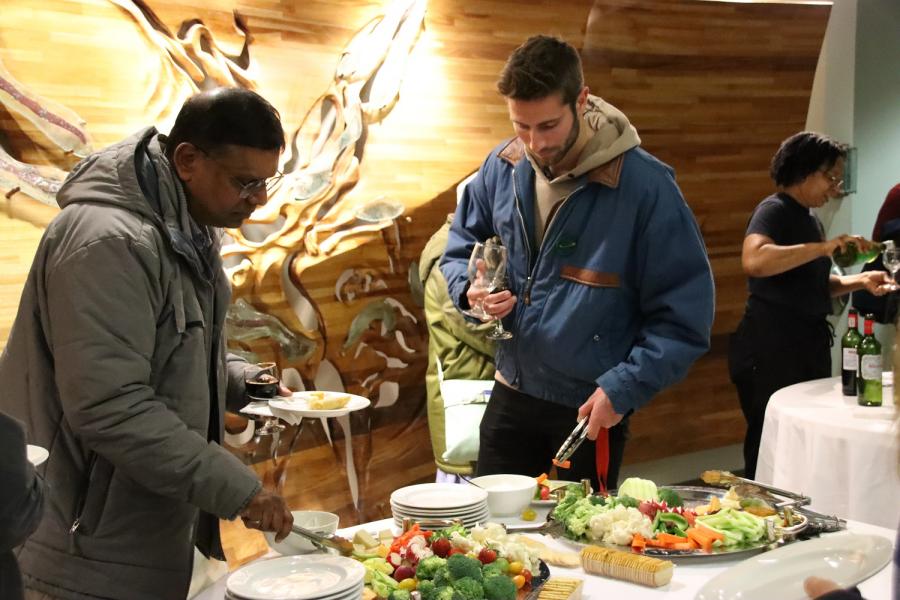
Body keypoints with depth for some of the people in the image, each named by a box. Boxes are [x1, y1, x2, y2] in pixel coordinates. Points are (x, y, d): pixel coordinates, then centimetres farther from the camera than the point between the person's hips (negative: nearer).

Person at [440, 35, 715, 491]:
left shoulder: (645, 185, -19)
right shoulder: (502, 167, -4)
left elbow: (684, 314, -16)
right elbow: (460, 249, 12)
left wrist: (624, 388, -22)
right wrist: (471, 290, -10)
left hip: (592, 412, -4)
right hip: (510, 397, 4)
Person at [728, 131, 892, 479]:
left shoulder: (809, 218, 15)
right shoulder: (775, 211, -10)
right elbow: (753, 261, -32)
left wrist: (858, 281, 8)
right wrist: (824, 247, -29)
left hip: (809, 345, 9)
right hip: (771, 346, -9)